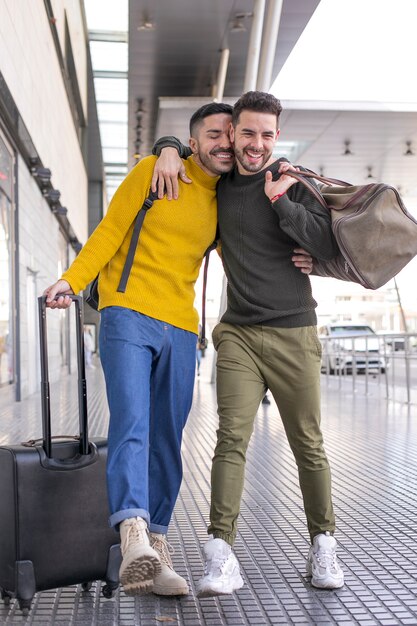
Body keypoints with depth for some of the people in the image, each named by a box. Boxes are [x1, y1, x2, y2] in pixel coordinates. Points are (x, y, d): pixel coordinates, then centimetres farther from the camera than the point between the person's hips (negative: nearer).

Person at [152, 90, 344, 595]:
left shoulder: (293, 182, 2)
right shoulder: (218, 184, 12)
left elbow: (327, 245, -9)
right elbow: (177, 140, 29)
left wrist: (279, 200, -12)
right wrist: (169, 151, 6)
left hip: (293, 332, -2)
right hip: (238, 332, 2)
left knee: (308, 444, 3)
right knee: (231, 437, -11)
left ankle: (322, 545, 19)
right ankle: (221, 557, -12)